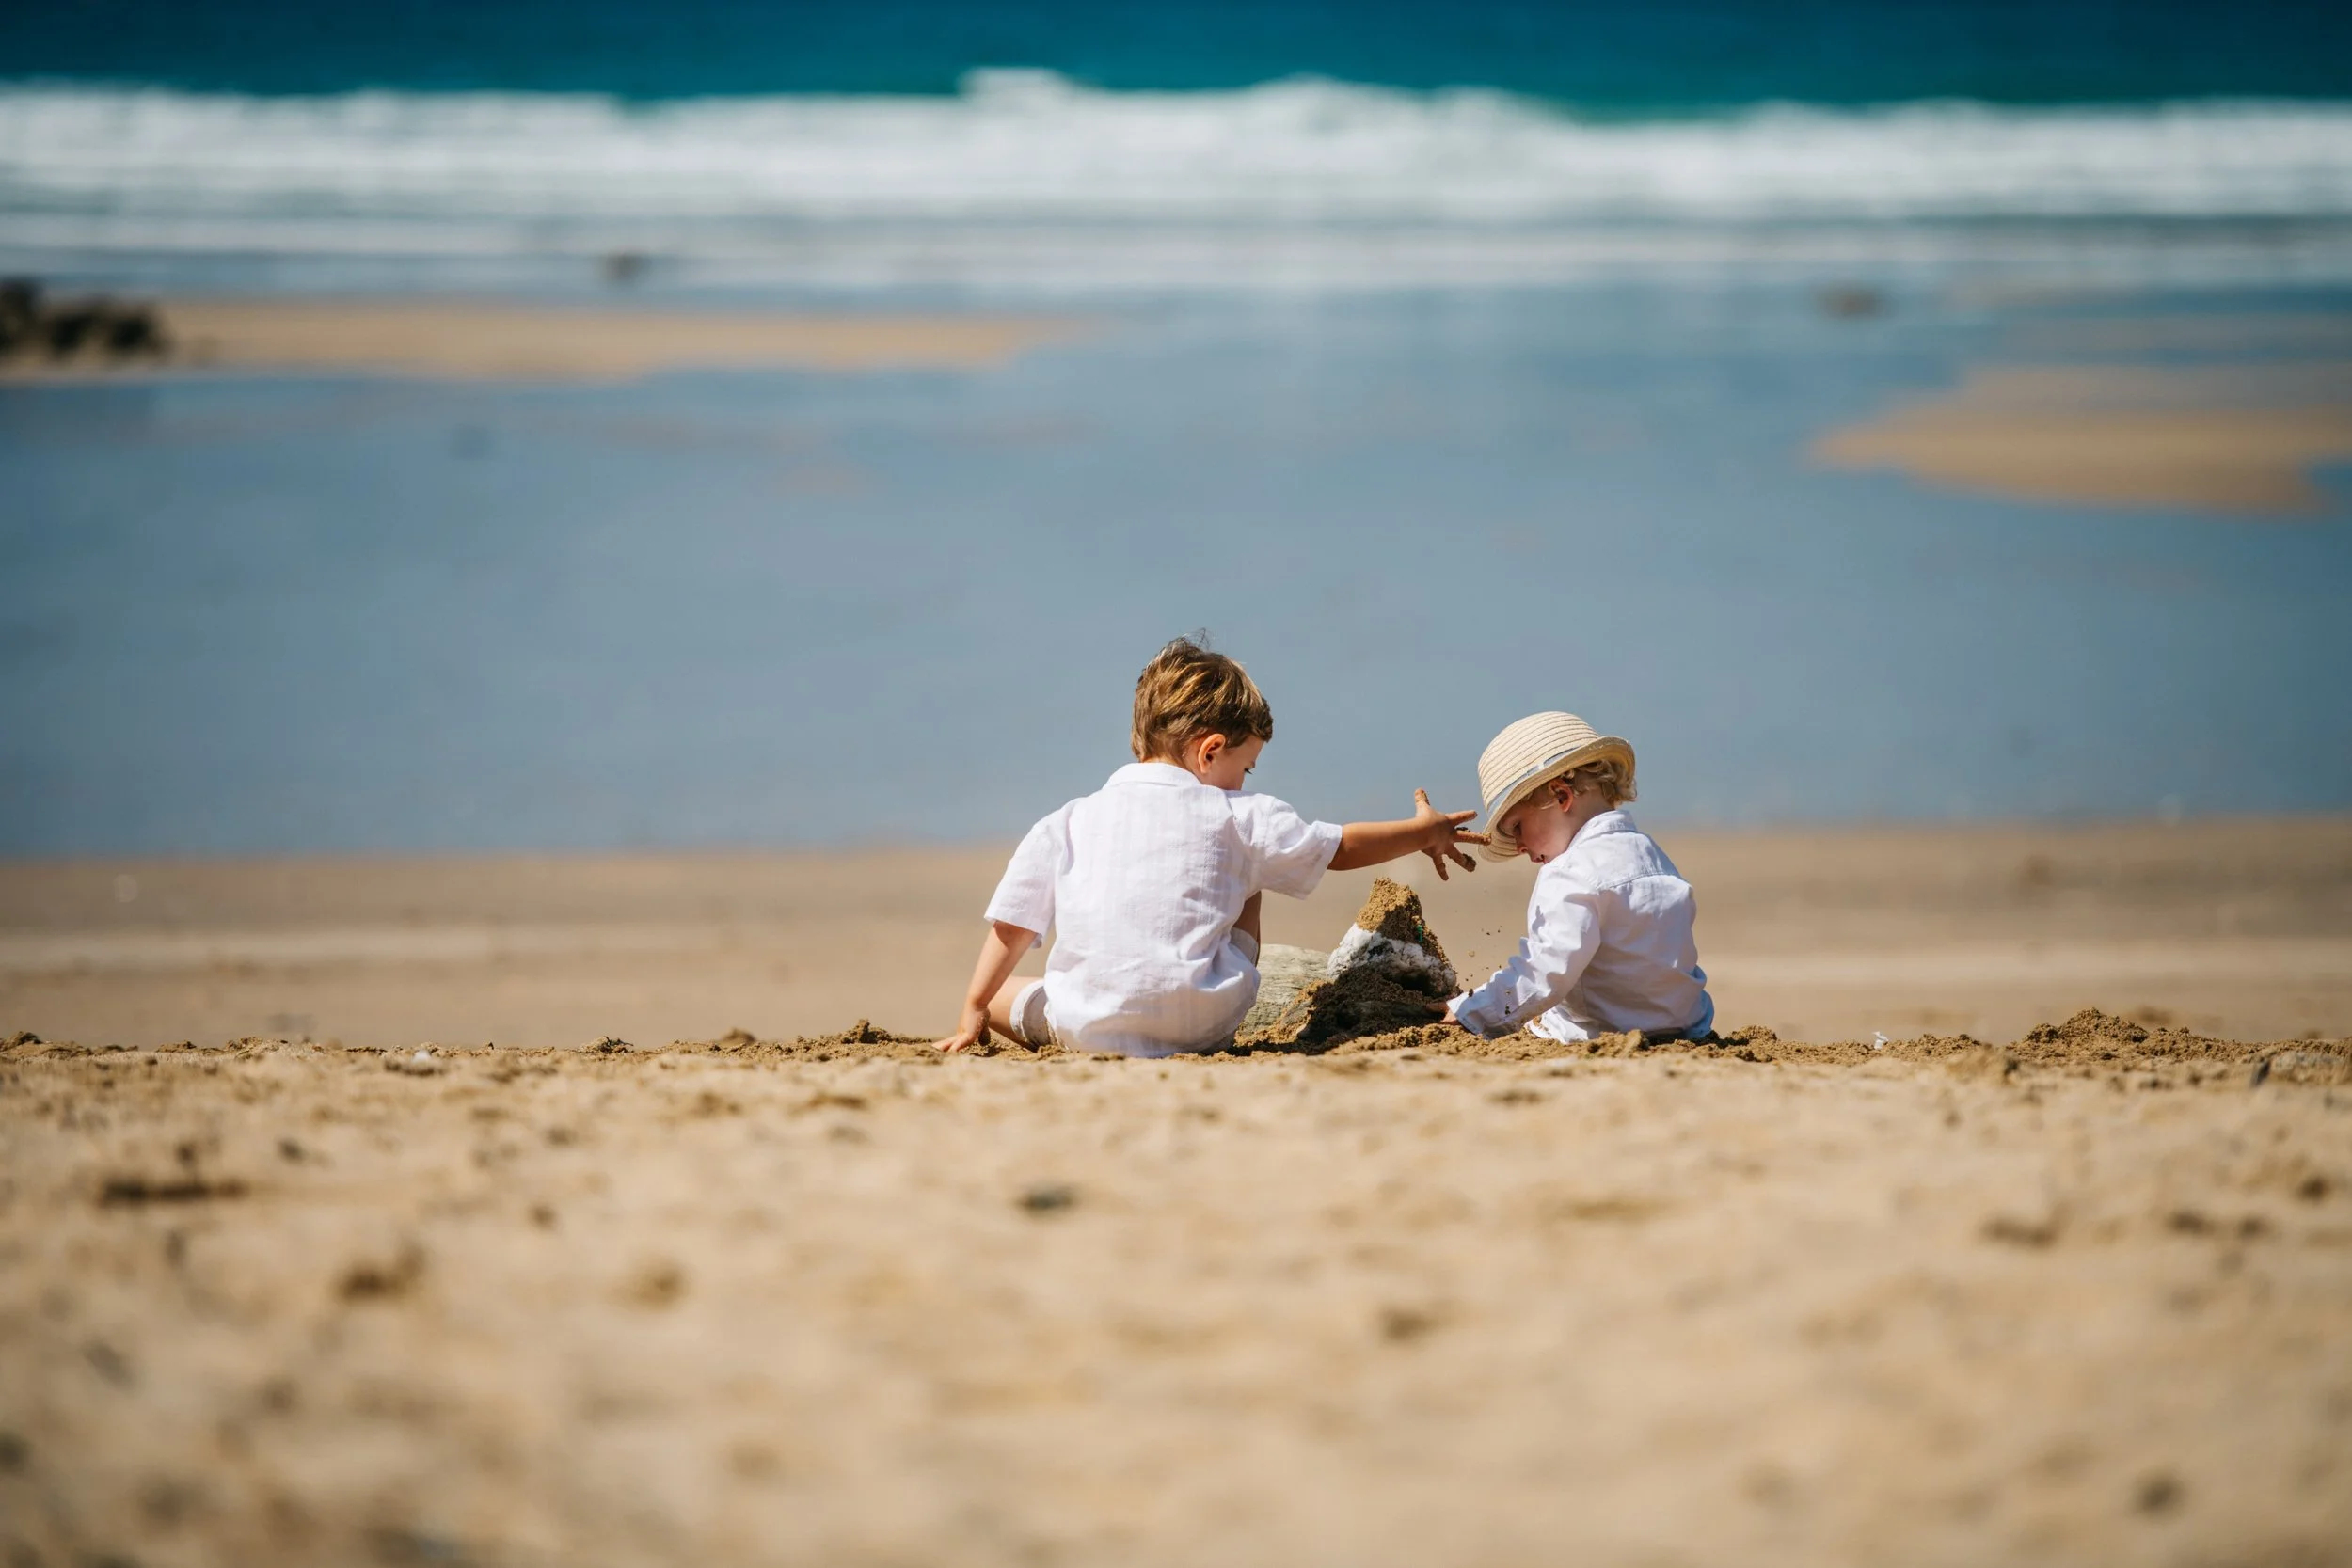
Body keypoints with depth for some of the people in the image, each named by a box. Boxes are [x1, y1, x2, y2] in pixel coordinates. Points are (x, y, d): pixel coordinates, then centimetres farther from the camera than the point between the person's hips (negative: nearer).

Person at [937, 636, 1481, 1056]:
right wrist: (1424, 832, 34)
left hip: (1087, 1029, 2)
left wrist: (975, 1013, 16)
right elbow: (1341, 848, 18)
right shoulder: (1236, 817, 6)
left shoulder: (1064, 825, 10)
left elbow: (1010, 926, 8)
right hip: (1200, 1021, -1)